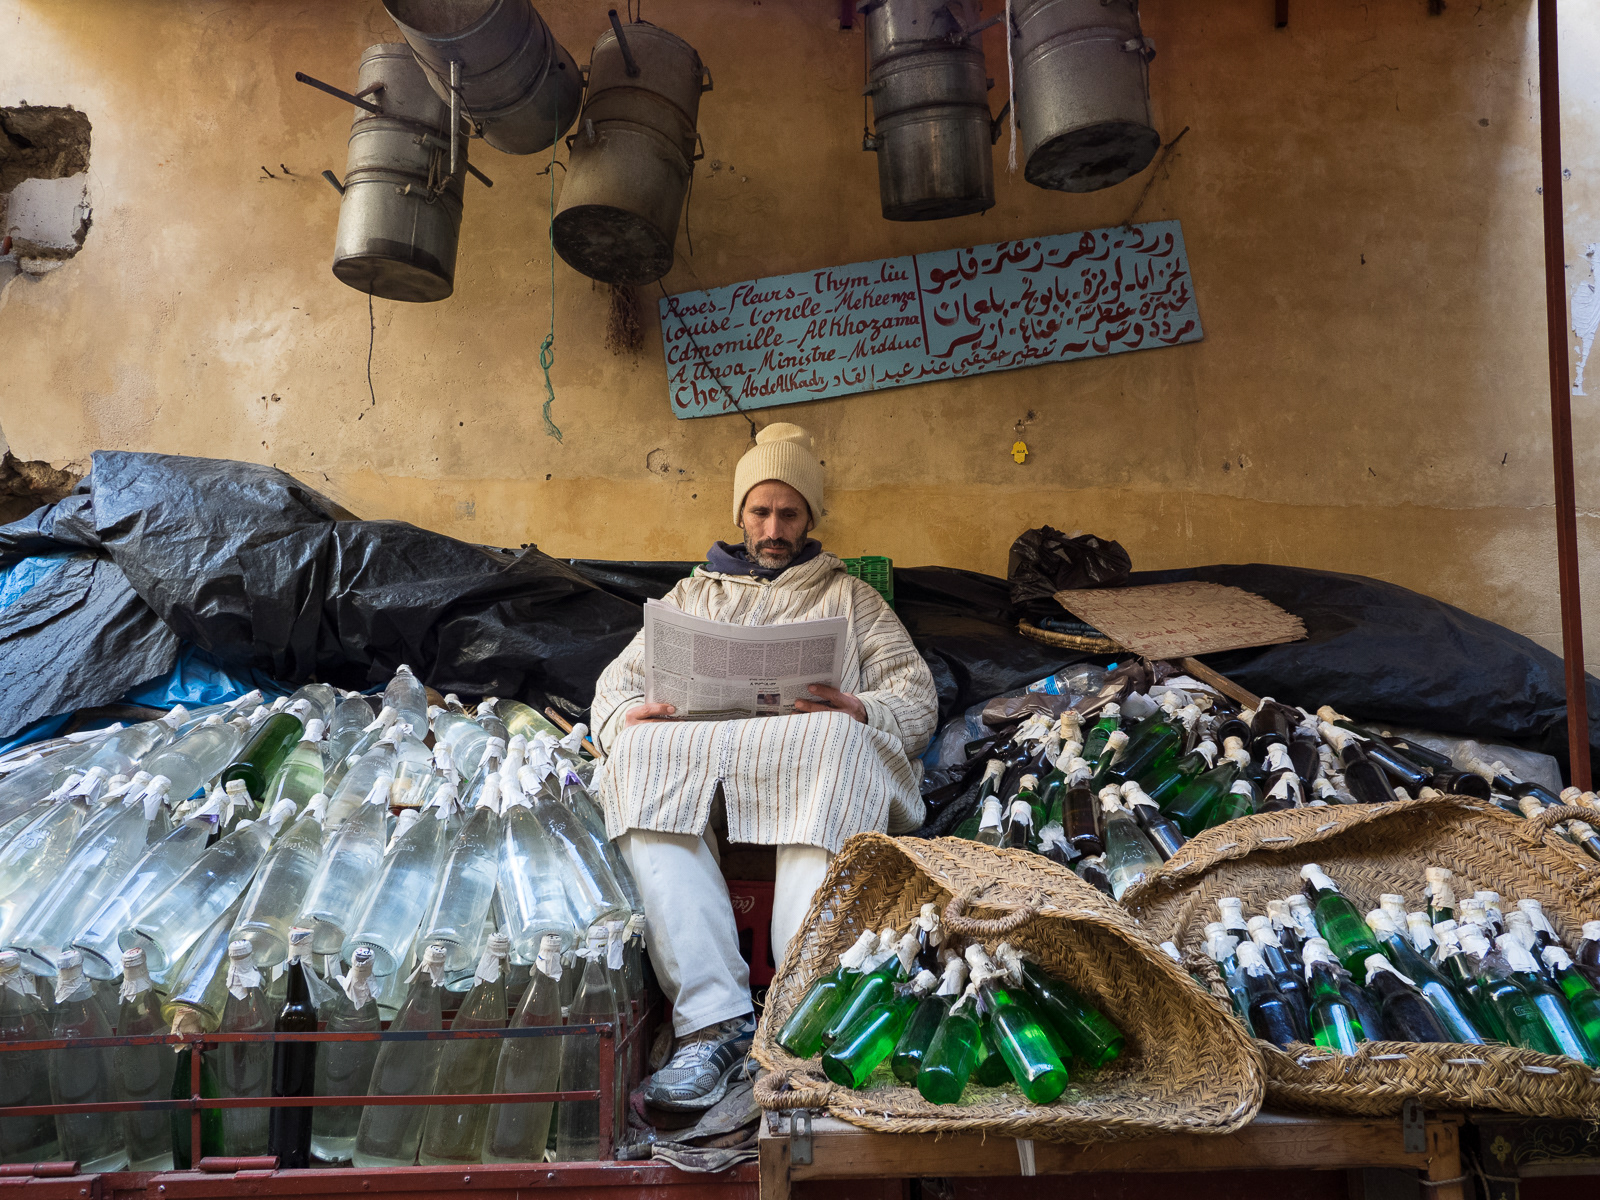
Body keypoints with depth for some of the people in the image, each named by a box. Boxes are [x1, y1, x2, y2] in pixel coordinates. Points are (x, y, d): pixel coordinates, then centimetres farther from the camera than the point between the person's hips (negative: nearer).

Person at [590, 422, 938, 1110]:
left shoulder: (849, 596, 29)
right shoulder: (694, 593, 34)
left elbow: (918, 699, 15)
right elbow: (618, 681, 23)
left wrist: (859, 712, -10)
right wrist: (627, 716, -4)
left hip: (815, 748, -1)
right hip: (694, 748, 2)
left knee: (835, 741, -38)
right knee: (641, 755, -33)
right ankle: (714, 1020, -40)